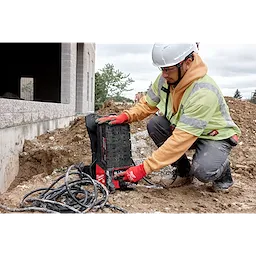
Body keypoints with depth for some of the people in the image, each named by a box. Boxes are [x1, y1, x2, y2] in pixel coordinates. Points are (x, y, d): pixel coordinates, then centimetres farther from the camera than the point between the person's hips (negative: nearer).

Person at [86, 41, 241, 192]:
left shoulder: (204, 93, -36)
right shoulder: (165, 79, -15)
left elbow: (181, 139, -38)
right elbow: (147, 104, 2)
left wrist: (145, 168, -37)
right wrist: (125, 116, -19)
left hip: (216, 136, -7)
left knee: (203, 171, -34)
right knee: (154, 125, -17)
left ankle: (223, 174, 6)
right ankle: (183, 169, 4)